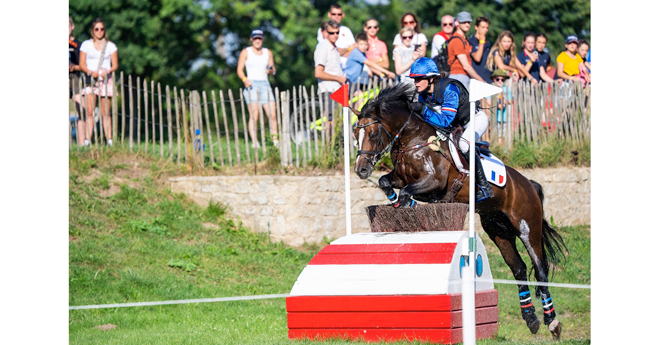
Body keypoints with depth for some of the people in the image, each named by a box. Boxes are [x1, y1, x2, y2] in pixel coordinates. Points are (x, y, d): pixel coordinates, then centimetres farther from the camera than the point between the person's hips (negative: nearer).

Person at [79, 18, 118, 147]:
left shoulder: (110, 46, 11)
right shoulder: (86, 44, 10)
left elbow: (115, 65, 8)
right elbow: (82, 64, 5)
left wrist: (107, 71, -13)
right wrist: (90, 72, -14)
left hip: (105, 80, 0)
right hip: (90, 79, 0)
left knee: (105, 113, -3)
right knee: (89, 111, -9)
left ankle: (110, 141, -4)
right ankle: (87, 140, -12)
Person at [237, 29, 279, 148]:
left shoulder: (268, 52, 16)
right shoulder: (245, 52, 5)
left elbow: (273, 70, 18)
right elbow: (239, 69, 1)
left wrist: (271, 70, -7)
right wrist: (244, 79, -18)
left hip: (265, 85, 3)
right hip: (251, 85, -3)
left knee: (272, 115, -6)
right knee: (254, 116, -12)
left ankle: (275, 139, 3)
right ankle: (254, 142, -10)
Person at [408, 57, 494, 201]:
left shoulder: (449, 90, -33)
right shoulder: (423, 95, -10)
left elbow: (445, 120, -40)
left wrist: (423, 110, -47)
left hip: (476, 119, -9)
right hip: (457, 125, 9)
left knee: (463, 145, -33)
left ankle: (484, 186, -25)